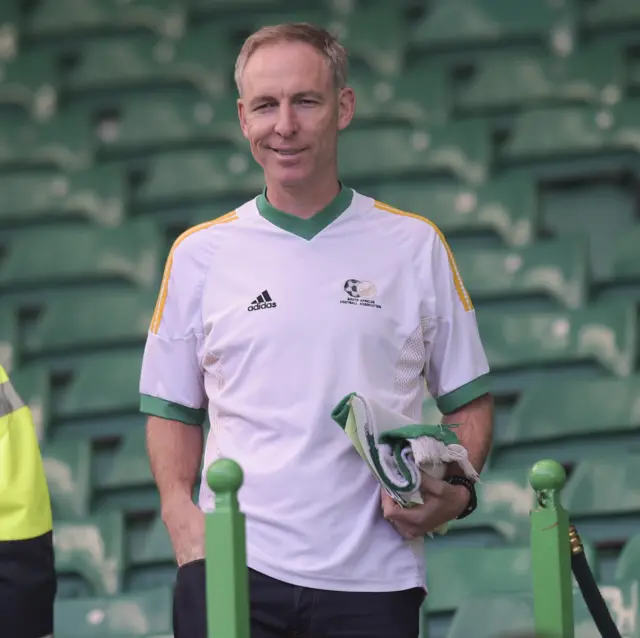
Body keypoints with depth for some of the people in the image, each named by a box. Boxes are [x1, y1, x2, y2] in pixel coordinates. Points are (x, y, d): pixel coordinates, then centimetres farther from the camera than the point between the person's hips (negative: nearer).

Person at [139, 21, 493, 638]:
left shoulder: (417, 246, 7)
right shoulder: (199, 253, 8)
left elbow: (468, 401, 11)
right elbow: (174, 409, 12)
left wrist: (455, 491, -7)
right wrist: (180, 510, -5)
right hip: (230, 566, 0)